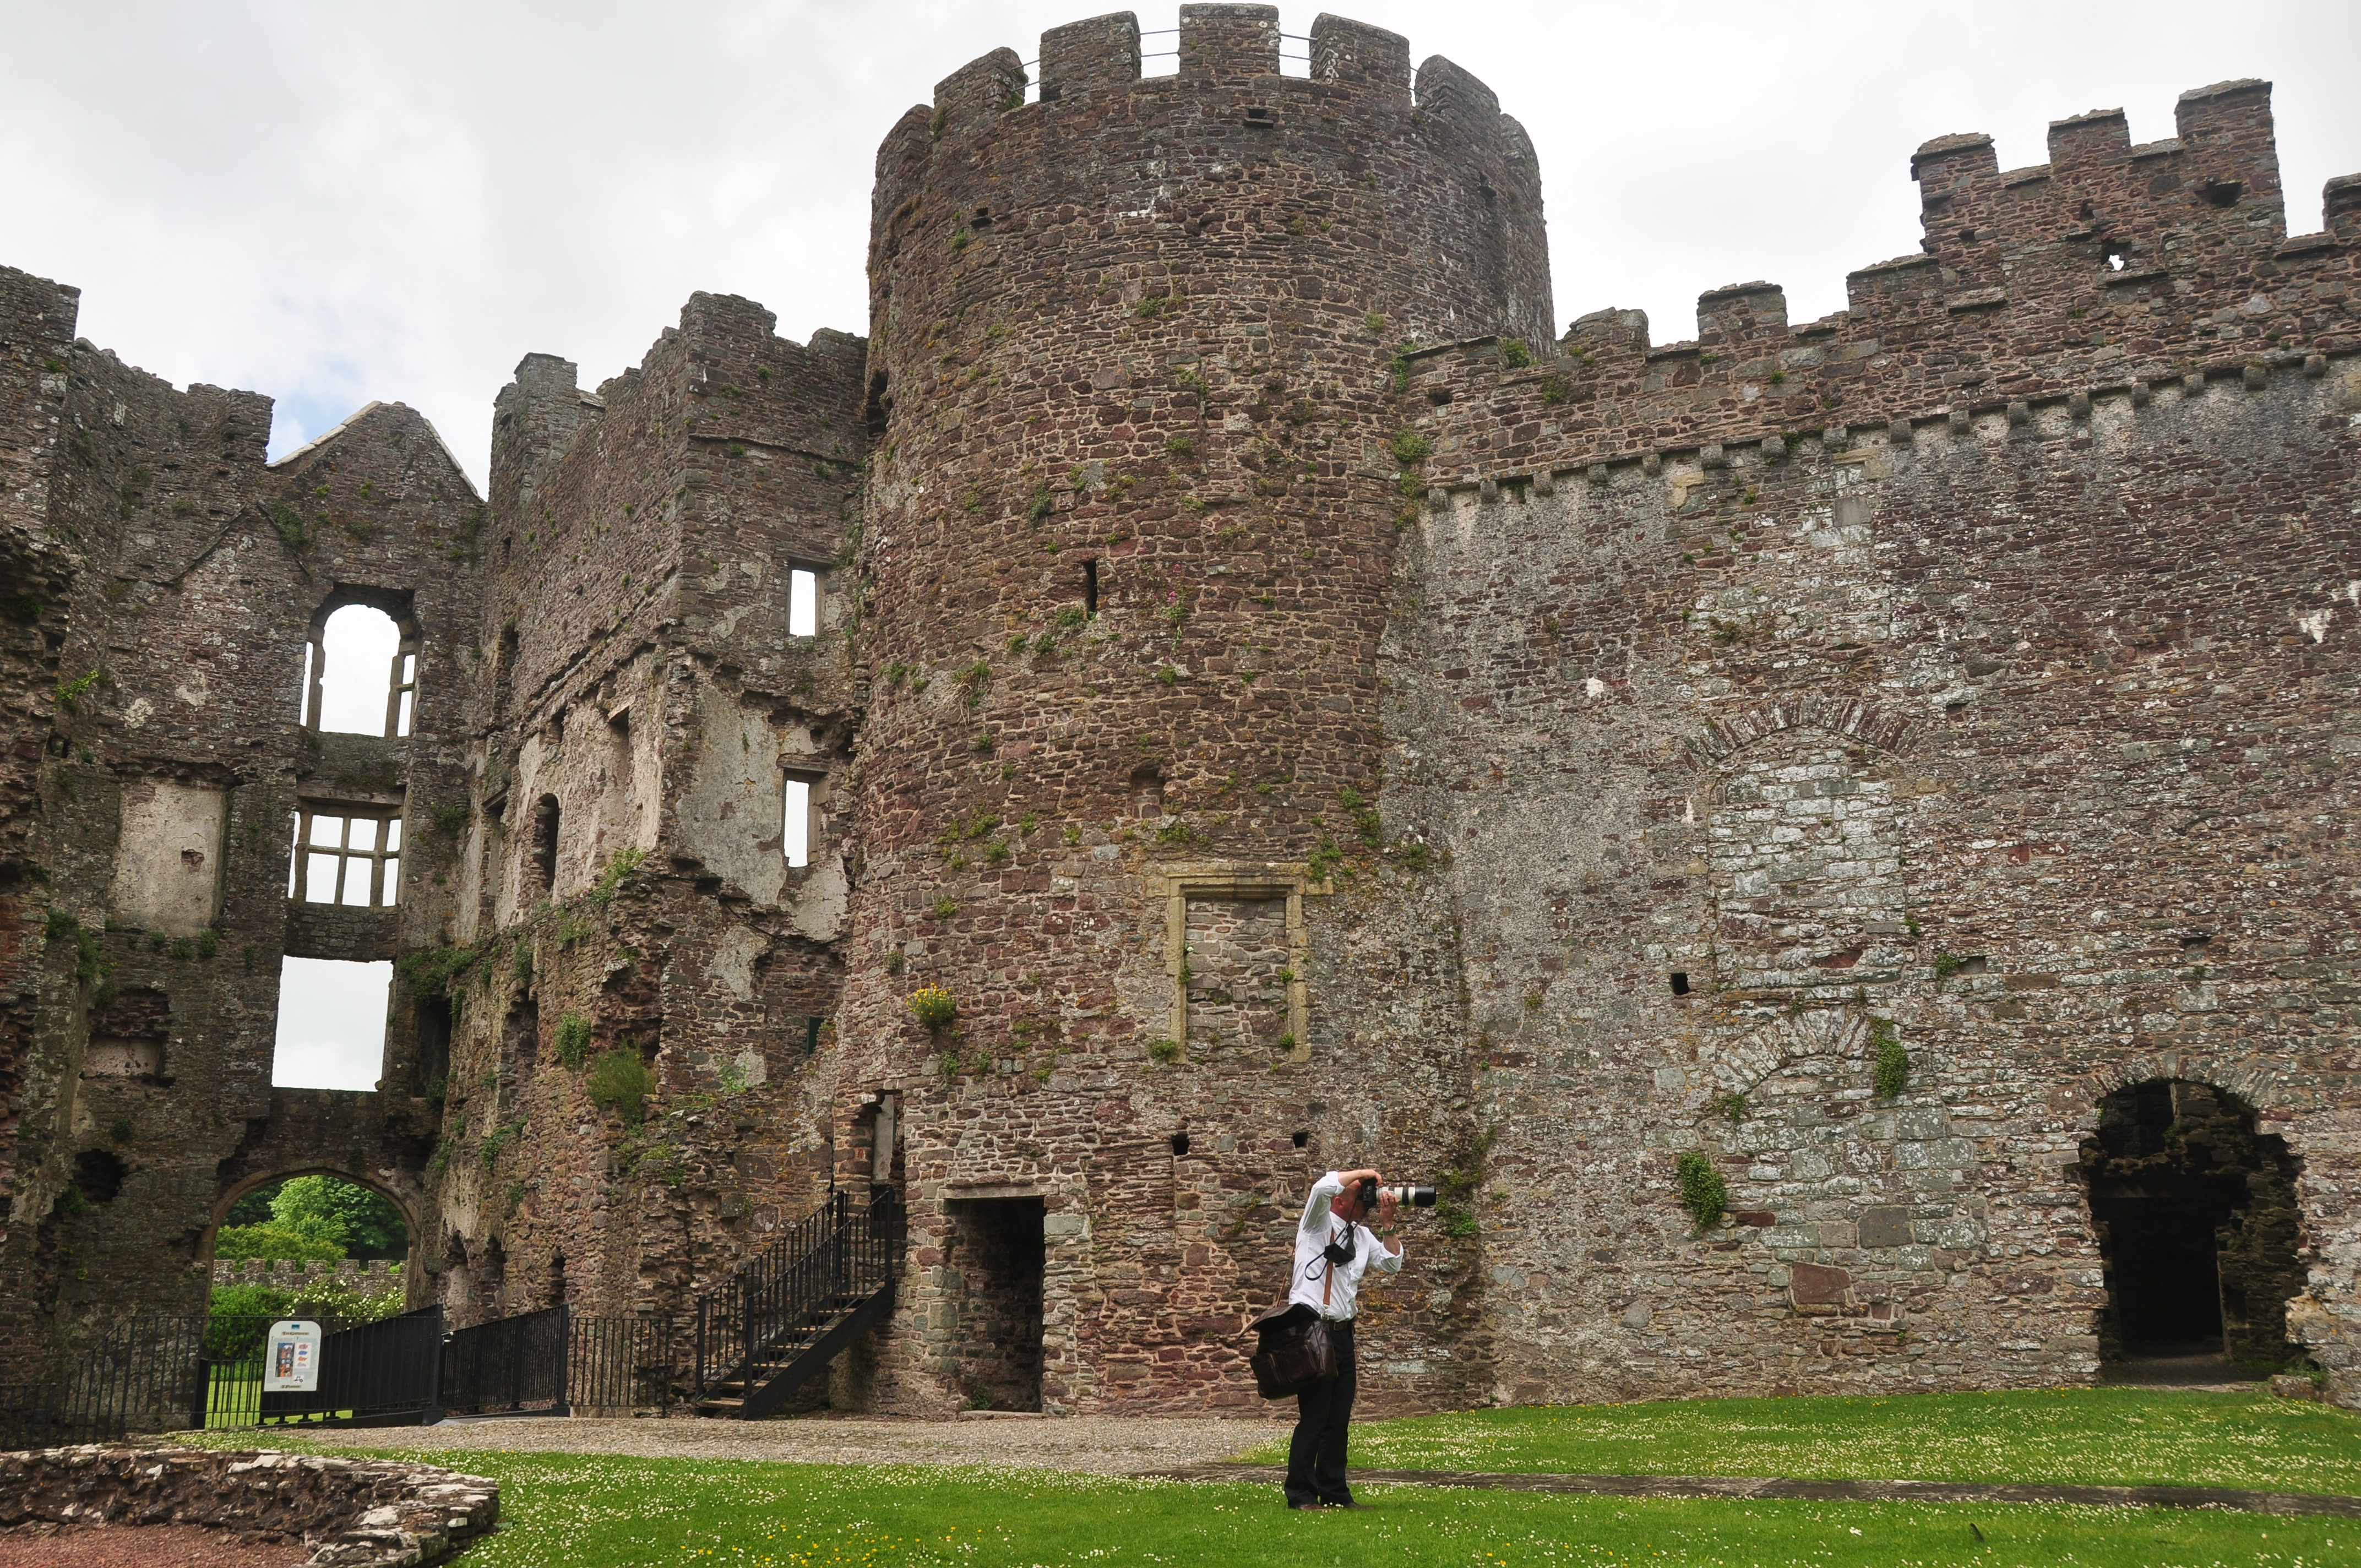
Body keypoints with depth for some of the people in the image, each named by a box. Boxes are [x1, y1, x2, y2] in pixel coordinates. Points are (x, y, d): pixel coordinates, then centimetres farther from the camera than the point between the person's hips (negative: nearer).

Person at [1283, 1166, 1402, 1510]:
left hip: (1342, 1332, 8)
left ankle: (1334, 1493, 17)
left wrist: (1387, 1224, 7)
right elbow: (1323, 1187, -23)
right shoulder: (1319, 1221, -4)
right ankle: (1301, 1494, 0)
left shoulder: (1362, 1235, 18)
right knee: (1314, 1417, -7)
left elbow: (1392, 1264, 17)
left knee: (1339, 1417, 9)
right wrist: (1363, 1174, -11)